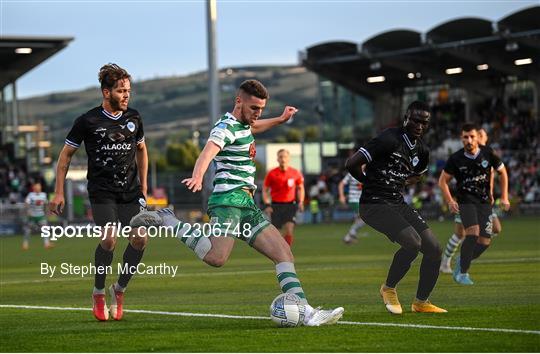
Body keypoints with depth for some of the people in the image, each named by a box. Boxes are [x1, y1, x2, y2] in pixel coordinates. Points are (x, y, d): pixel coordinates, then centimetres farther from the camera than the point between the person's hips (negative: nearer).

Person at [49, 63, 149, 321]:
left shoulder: (133, 118, 8)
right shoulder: (88, 121, -5)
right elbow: (66, 155, 4)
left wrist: (143, 187, 20)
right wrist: (59, 192, 1)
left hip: (130, 191, 4)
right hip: (101, 191, -4)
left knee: (140, 239, -11)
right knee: (109, 239, -21)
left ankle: (119, 289, 10)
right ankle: (99, 292, 1)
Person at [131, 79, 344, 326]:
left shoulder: (243, 124, 20)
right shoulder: (226, 126, -9)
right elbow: (208, 152, -30)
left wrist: (280, 119, 54)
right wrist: (197, 176, -50)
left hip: (247, 205, 9)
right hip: (229, 199, -9)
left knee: (284, 253, 1)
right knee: (217, 257, -29)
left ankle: (305, 313, -2)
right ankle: (166, 221, -13)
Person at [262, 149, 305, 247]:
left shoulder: (296, 173, 1)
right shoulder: (271, 174, -3)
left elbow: (300, 188, 14)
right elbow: (265, 190, 5)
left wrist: (300, 202, 0)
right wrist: (267, 205, -7)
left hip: (290, 205, 0)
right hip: (276, 206, 0)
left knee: (289, 231, -17)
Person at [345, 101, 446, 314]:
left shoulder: (421, 151, 10)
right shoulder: (389, 140, -17)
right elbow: (352, 164, -18)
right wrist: (370, 183, -1)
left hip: (397, 203, 8)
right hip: (375, 205, -8)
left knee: (434, 249, 1)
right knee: (413, 242, -25)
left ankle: (421, 302, 15)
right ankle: (389, 289, -2)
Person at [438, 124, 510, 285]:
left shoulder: (487, 153, -4)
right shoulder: (455, 158, -8)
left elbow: (502, 172, 11)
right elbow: (443, 181, 2)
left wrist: (504, 197, 6)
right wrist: (450, 201, -11)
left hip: (485, 202, 3)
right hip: (466, 201, -3)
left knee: (485, 241, -5)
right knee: (473, 232, -25)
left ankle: (462, 261, 22)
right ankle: (463, 273, -13)